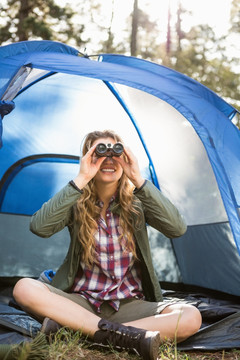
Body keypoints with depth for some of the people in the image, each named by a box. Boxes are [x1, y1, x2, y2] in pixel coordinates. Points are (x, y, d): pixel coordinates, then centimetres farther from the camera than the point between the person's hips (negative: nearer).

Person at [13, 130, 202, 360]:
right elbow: (39, 227, -20)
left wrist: (138, 180, -20)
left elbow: (177, 228, -16)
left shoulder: (136, 202, 1)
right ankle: (127, 336, -33)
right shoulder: (76, 202, 0)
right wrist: (80, 180, -23)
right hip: (81, 301, -1)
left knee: (191, 317, -25)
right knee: (24, 288, -28)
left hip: (128, 304, 1)